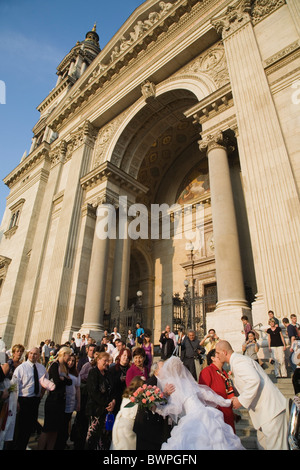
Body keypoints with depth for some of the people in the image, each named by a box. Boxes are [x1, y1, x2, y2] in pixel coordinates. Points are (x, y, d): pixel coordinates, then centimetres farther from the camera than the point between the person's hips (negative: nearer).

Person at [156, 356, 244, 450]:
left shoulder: (170, 385, -4)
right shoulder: (188, 381, 13)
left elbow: (175, 408, -11)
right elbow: (207, 394, 18)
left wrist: (158, 408, -8)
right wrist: (226, 402, 28)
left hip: (192, 420, -6)